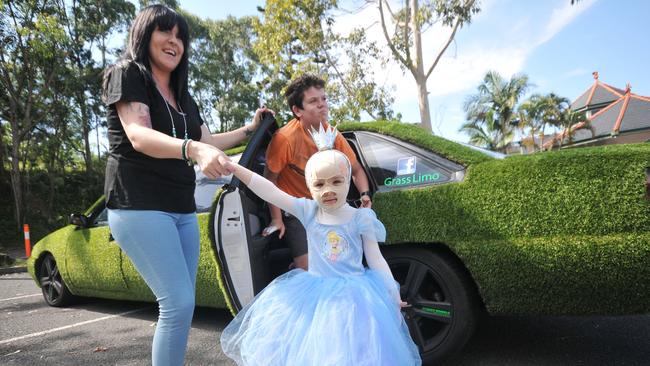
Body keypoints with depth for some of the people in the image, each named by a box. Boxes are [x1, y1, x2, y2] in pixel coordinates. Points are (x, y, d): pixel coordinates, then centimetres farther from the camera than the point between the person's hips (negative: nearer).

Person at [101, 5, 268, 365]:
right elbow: (139, 136, -20)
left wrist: (250, 128, 9)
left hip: (182, 209, 8)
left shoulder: (183, 96, 19)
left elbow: (206, 142, 21)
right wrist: (194, 149, -38)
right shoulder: (127, 74, -4)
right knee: (179, 302, -15)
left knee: (179, 303, 9)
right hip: (139, 206, -8)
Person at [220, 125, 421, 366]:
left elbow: (376, 260, 0)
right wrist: (235, 168, -16)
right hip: (313, 293, 2)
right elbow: (270, 192, -10)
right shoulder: (308, 212, -4)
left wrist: (393, 295, -1)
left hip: (352, 294, -2)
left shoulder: (361, 218, -7)